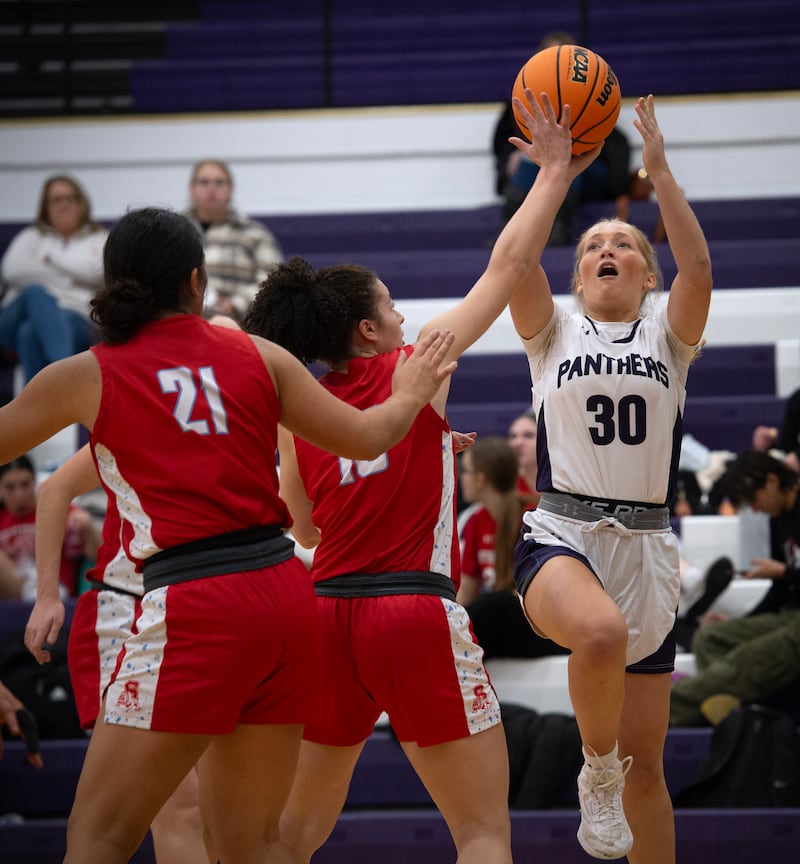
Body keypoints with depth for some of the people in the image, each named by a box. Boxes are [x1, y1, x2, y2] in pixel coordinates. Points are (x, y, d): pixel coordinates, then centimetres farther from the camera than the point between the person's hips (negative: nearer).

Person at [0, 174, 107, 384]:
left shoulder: (99, 239, 20)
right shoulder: (31, 237, 25)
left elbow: (95, 272, -4)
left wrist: (50, 257, 7)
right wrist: (67, 278, 2)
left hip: (75, 320, -1)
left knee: (30, 332, -37)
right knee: (36, 293, -37)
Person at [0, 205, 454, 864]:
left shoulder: (87, 375, 1)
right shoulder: (258, 356, 9)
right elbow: (365, 438, 14)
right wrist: (410, 394, 34)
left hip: (194, 606, -5)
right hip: (289, 594, 5)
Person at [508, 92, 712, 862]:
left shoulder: (667, 337, 12)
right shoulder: (554, 332, 11)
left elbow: (699, 266, -8)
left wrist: (659, 171, -10)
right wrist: (555, 171, -7)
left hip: (644, 546, 2)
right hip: (559, 536, -2)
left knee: (646, 768, 4)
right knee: (603, 632, -39)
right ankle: (597, 772, -14)